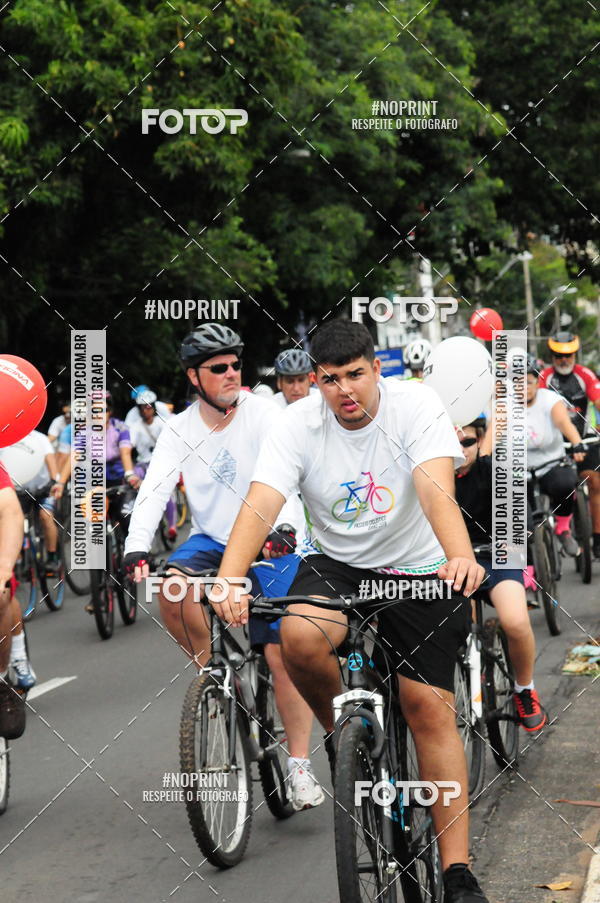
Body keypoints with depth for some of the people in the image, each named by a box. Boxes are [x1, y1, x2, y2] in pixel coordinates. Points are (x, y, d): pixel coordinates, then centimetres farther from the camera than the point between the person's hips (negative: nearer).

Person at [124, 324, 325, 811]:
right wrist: (136, 548, -28)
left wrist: (284, 526, -42)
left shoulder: (263, 412, -10)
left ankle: (300, 766, -1)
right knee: (171, 586, -29)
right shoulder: (180, 429, -2)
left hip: (270, 545, -2)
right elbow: (154, 489, -12)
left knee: (282, 652, -11)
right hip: (212, 539, 3)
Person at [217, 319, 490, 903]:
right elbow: (260, 505, -24)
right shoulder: (298, 423, -12)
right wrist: (229, 580, -42)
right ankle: (340, 730, 0)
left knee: (429, 709, -9)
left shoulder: (415, 405, -16)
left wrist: (461, 556, -51)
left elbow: (436, 488, -32)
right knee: (299, 636, -32)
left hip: (419, 571, -1)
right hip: (336, 564, 1)